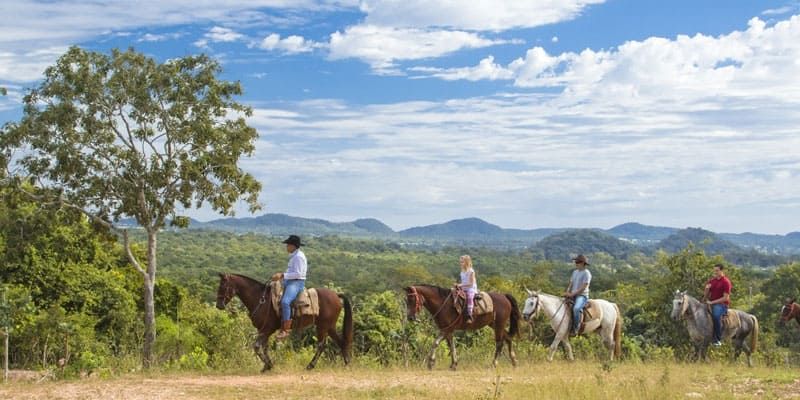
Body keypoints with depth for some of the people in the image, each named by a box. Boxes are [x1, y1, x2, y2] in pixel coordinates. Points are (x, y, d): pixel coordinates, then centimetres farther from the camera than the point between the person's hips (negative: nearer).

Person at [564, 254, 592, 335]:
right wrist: (567, 293, -3)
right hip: (573, 295, 9)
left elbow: (583, 287, -15)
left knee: (576, 308, -36)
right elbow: (571, 284, 16)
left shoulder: (586, 273, -8)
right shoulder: (575, 272, 16)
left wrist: (573, 294, -19)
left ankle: (576, 328, -28)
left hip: (582, 296, -9)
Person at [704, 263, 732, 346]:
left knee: (716, 315, -36)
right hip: (711, 303, 7)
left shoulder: (726, 282, -7)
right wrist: (707, 289, -5)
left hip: (722, 304, -7)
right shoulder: (712, 280, 13)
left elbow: (725, 298, -14)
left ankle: (718, 339, -29)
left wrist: (712, 302, -16)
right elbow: (706, 296, 16)